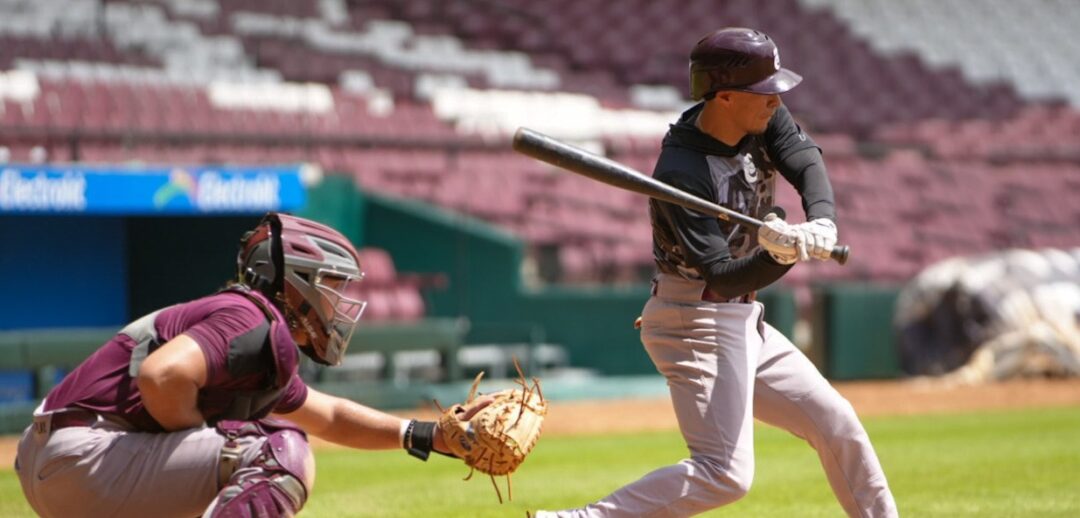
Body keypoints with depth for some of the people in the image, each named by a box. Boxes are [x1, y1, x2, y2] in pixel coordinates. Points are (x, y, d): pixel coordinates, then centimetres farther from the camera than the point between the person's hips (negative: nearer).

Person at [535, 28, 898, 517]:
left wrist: (821, 225, -34)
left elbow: (807, 164, -14)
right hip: (697, 323, -9)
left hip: (741, 323, 9)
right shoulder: (681, 174, -25)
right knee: (725, 473, -19)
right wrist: (781, 255, -46)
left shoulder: (763, 121, -1)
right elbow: (722, 276, -27)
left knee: (836, 423, 14)